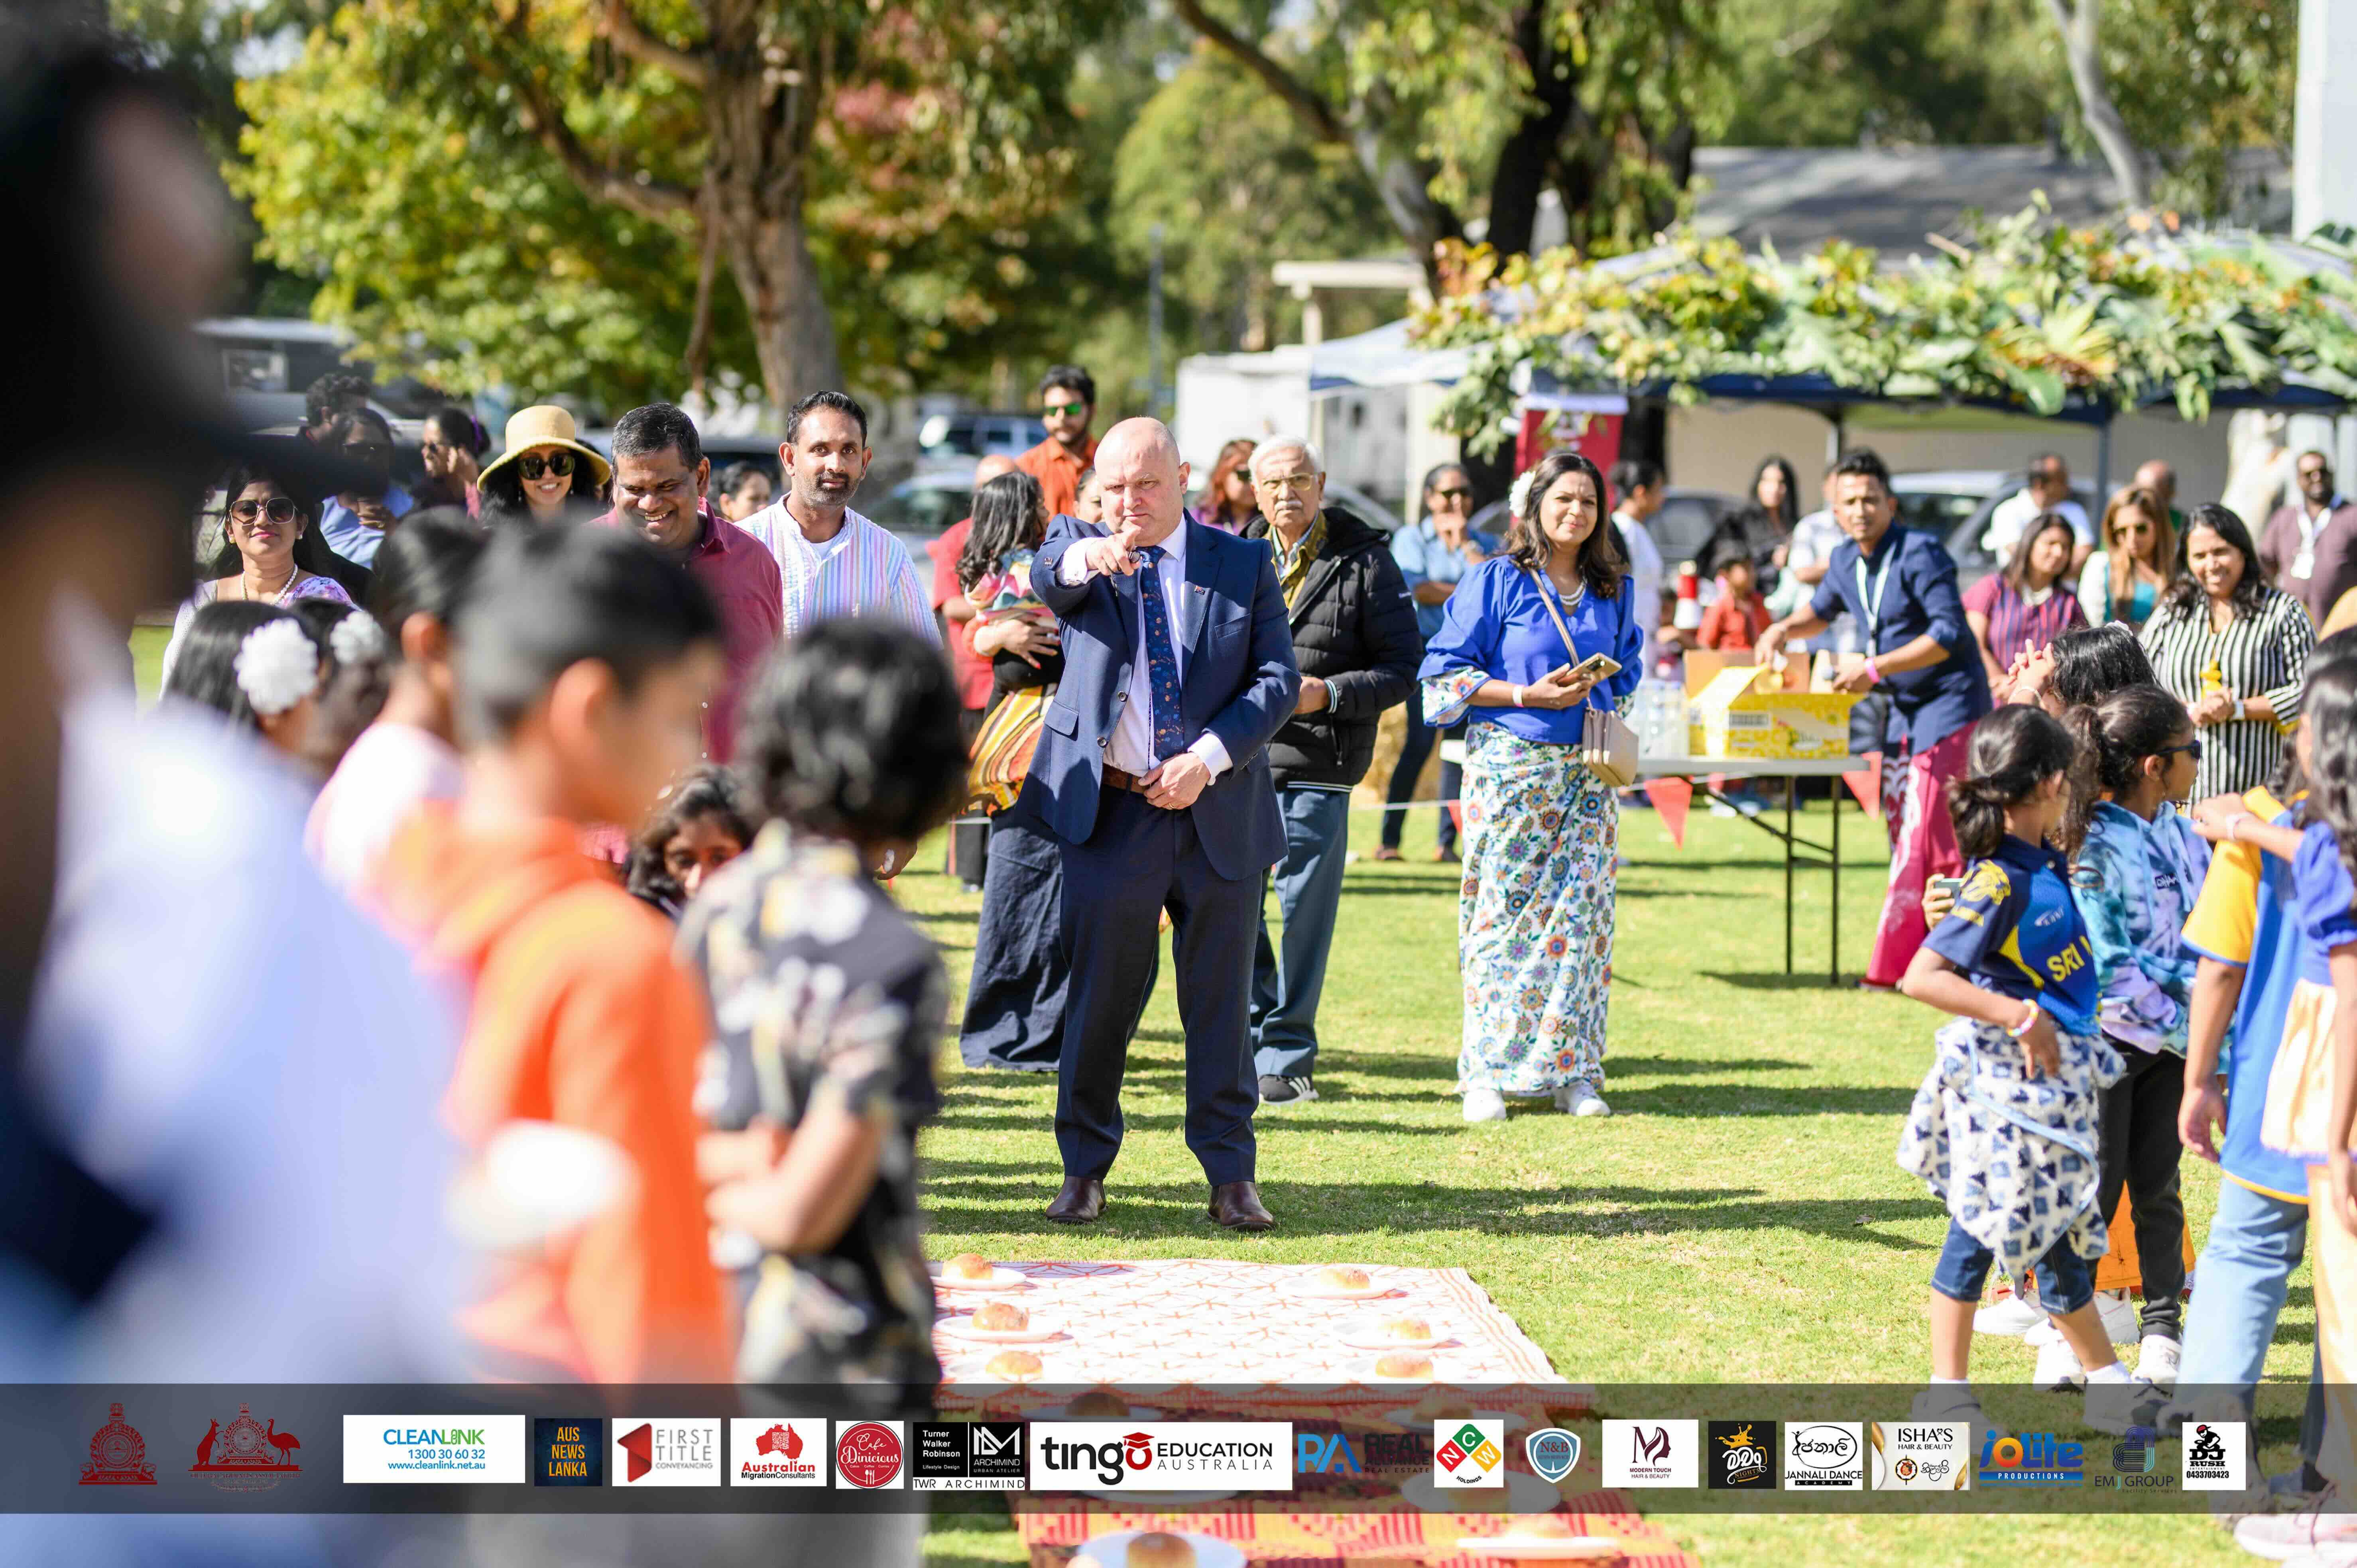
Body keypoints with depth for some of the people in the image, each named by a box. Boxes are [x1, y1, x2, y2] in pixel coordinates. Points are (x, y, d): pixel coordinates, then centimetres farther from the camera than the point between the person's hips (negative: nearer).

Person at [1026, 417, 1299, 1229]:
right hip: (1110, 813, -1)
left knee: (1220, 1002, 6)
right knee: (1099, 1000, 4)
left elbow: (1279, 677, 0)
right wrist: (1081, 559, -45)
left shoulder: (1244, 564, 6)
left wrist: (1209, 757, -14)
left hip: (1219, 814, 1)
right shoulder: (1080, 547, 4)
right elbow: (1048, 579, -20)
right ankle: (1084, 1171, 16)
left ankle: (1231, 1177, 14)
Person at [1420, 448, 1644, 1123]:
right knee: (1503, 914, -4)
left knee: (1581, 914, -1)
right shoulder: (1496, 581, -1)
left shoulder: (1615, 590, 13)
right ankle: (1487, 1074, 1)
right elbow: (1445, 675, -2)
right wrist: (1527, 695, -12)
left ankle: (1573, 1073, 4)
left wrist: (1595, 694, 3)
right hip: (1509, 768, -4)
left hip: (1586, 774, 4)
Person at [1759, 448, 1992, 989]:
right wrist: (1784, 629, 6)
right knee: (1902, 831, 8)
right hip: (1904, 709, 9)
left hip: (1949, 704, -9)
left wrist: (1875, 669, -22)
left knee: (1923, 839, -12)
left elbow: (1949, 633, -22)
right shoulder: (1845, 561, 7)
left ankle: (1891, 967, -13)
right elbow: (1822, 610, 28)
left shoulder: (1919, 554, -17)